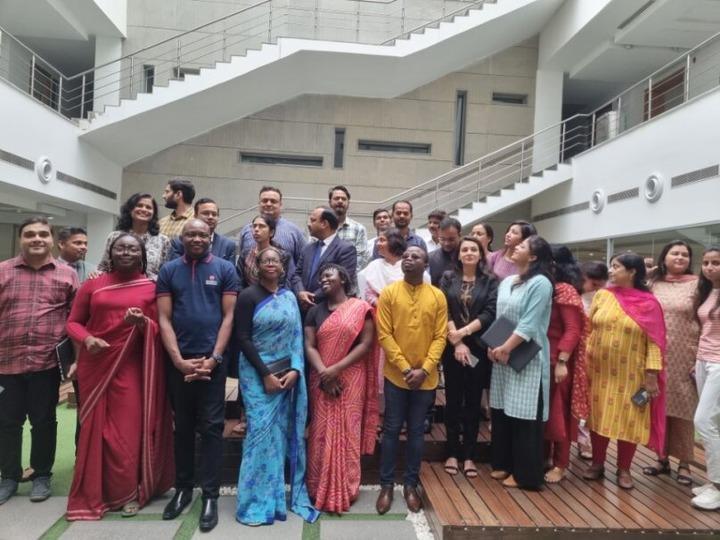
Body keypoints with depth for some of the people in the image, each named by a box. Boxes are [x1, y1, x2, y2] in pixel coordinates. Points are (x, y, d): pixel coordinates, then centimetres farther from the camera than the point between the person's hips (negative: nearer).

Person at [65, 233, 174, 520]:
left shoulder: (151, 288, 3)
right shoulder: (92, 285, 7)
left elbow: (159, 328, 4)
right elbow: (73, 321, 9)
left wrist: (142, 322, -18)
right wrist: (87, 339, -12)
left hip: (131, 366, -2)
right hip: (95, 365, 2)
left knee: (128, 429, -1)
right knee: (97, 427, 9)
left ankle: (127, 492, 16)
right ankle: (94, 493, 25)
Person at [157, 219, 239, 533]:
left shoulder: (225, 269, 1)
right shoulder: (169, 271, 6)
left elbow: (228, 316, -2)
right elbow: (164, 319, 1)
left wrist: (213, 358, -10)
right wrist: (179, 360, -9)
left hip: (212, 361, -2)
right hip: (179, 362, 2)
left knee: (211, 427, 2)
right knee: (182, 426, 13)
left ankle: (210, 495, 11)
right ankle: (183, 488, 27)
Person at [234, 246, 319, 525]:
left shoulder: (289, 297, 9)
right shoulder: (248, 296, -5)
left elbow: (297, 337, 7)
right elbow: (242, 338, -9)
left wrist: (295, 370, -8)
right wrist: (266, 374, -13)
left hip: (287, 374, 5)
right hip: (258, 374, -4)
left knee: (283, 432, 8)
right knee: (262, 432, -5)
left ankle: (279, 495, 22)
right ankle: (258, 501, 9)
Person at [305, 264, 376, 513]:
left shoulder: (360, 308, -2)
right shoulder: (315, 311, 8)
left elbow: (366, 344, -8)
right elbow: (309, 346, 1)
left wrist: (336, 369, -14)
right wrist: (324, 374, -15)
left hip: (351, 380, -2)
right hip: (322, 381, 3)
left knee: (347, 433, 3)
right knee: (322, 433, 5)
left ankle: (344, 491, 17)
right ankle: (321, 490, 18)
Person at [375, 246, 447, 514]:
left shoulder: (438, 296, 1)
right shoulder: (388, 293, -3)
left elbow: (440, 336, -2)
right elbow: (384, 335, -7)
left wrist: (424, 369, -12)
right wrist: (405, 367, -13)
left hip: (426, 377, 1)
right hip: (395, 374, -1)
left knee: (417, 431, 11)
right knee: (391, 430, 6)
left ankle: (411, 485, 24)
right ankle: (386, 485, 19)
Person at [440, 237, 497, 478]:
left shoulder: (490, 281, 4)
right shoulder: (448, 278, 5)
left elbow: (490, 314, -6)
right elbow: (443, 312, -3)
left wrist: (464, 332, -17)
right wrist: (457, 343, -12)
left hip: (479, 349, 0)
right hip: (452, 348, 0)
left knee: (473, 401, 6)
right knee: (453, 400, 7)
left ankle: (469, 455, 16)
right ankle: (452, 453, 18)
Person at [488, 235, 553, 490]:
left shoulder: (540, 283, -12)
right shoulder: (506, 282, 11)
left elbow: (529, 323, -18)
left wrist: (506, 348, -18)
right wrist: (492, 345, -1)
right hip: (502, 356, 7)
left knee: (524, 416, 0)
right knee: (501, 412, 13)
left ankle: (524, 473, 12)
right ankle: (503, 464, 28)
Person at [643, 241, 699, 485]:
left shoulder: (696, 284, -1)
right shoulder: (653, 283, 6)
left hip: (684, 357, -2)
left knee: (683, 409, 4)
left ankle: (684, 463, 18)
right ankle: (662, 458, 23)